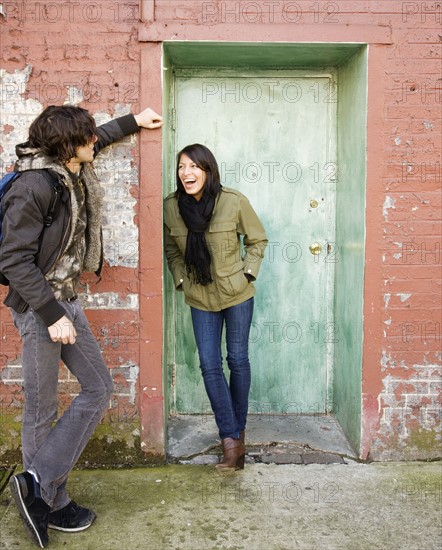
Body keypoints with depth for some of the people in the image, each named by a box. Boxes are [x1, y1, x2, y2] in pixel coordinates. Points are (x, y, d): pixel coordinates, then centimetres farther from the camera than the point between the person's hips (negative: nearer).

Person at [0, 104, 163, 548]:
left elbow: (95, 141, 30)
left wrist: (134, 121, 34)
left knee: (99, 388, 9)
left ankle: (39, 483, 16)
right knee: (42, 410, 1)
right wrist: (52, 315, -22)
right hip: (38, 307, -9)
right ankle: (48, 498, 17)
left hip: (67, 300, 9)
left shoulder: (74, 174, 6)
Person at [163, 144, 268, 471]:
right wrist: (182, 281, 0)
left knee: (238, 361, 9)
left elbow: (257, 240, -2)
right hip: (200, 298, 2)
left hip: (237, 294, -2)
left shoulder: (234, 202, -17)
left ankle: (238, 430, 28)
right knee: (210, 366, -2)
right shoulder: (171, 207, -9)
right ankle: (231, 441, 6)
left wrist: (247, 273, -9)